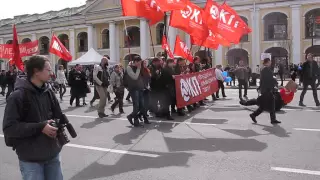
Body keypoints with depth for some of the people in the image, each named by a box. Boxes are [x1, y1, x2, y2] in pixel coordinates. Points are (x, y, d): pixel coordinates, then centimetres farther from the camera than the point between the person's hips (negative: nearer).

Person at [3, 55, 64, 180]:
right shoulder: (18, 96, -14)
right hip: (30, 158, -6)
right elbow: (9, 127, -18)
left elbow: (58, 116, 14)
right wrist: (40, 127, -22)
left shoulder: (48, 92, 4)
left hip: (52, 154, 6)